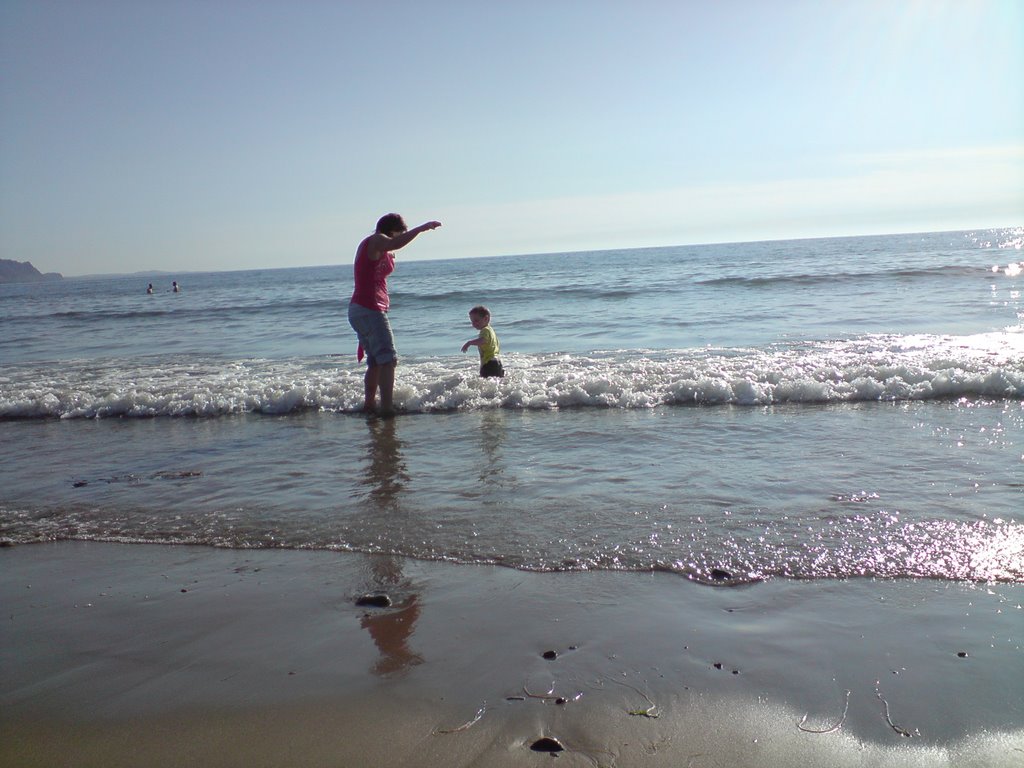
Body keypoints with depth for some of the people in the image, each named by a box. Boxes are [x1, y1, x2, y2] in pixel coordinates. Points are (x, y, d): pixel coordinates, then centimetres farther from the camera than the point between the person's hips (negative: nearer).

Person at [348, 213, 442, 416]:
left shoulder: (369, 244, 21)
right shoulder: (375, 240, -8)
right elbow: (395, 244, -31)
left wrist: (389, 258, 22)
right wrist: (422, 228, -28)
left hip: (359, 308, 10)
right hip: (369, 309, -10)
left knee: (375, 361, 16)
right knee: (388, 358, -13)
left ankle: (369, 404, 18)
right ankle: (387, 407, -18)